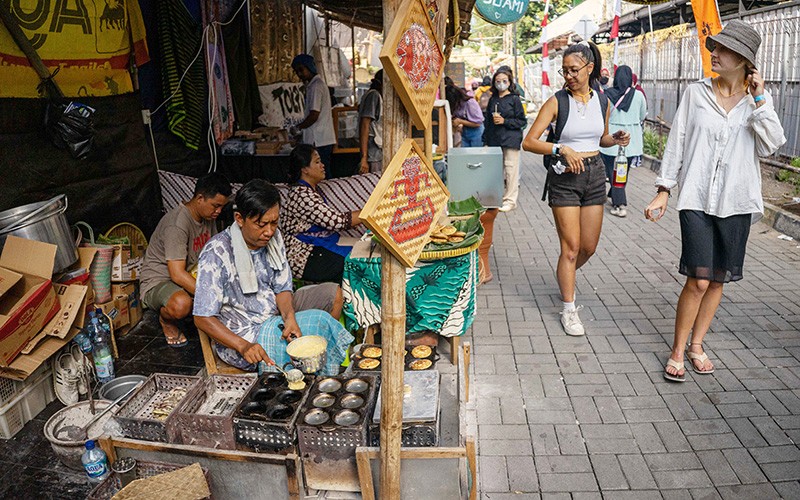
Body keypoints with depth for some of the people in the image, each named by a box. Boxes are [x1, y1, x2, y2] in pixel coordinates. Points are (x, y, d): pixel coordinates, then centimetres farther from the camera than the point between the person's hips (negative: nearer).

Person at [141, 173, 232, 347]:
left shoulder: (208, 217, 0)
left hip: (191, 276, 8)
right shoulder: (177, 224, -27)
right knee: (181, 304, -39)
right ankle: (166, 319, -3)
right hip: (158, 281, -8)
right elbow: (177, 274, -32)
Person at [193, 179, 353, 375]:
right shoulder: (217, 253, -22)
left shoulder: (273, 237, -2)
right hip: (240, 335, -7)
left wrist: (289, 317, -21)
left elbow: (282, 288, 2)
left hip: (276, 316, 8)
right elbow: (202, 318, -22)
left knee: (333, 292, -3)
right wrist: (244, 346, -35)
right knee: (318, 320, -25)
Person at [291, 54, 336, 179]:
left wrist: (297, 128, -7)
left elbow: (314, 115, -18)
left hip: (318, 141, -10)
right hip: (325, 140, 10)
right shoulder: (319, 82, 18)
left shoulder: (315, 86, -13)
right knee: (325, 175, 11)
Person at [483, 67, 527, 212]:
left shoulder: (514, 99, -1)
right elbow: (487, 121, 15)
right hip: (495, 140, 5)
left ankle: (510, 200, 3)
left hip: (511, 140, -4)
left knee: (511, 169, -3)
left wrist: (504, 121, -13)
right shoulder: (493, 99, 12)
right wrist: (486, 141, 9)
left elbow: (522, 121, -2)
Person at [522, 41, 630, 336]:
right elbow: (529, 142, -11)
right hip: (564, 177, -4)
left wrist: (616, 140, -1)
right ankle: (569, 309, 10)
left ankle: (565, 277, 42)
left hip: (594, 173, 5)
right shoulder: (557, 101, -7)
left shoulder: (602, 100, 6)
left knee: (589, 246, 10)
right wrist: (561, 149, -23)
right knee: (571, 246, -3)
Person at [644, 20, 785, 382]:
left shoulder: (758, 102, 7)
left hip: (736, 203, 3)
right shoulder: (696, 93, 3)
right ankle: (677, 351, 6)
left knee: (718, 280, 9)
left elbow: (770, 145, -6)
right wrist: (663, 191, 0)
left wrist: (759, 100, -9)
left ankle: (696, 345, 25)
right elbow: (677, 142, 4)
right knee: (699, 280, -10)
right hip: (697, 200, -2)